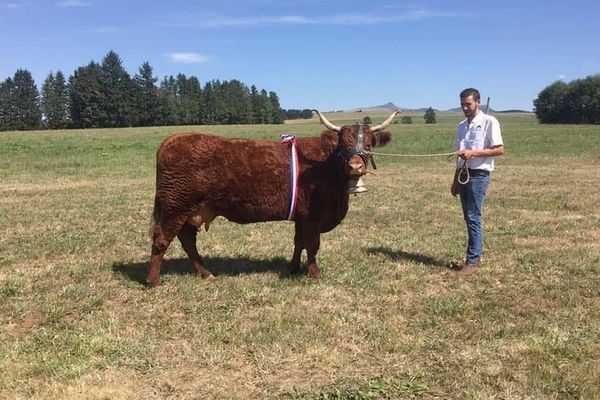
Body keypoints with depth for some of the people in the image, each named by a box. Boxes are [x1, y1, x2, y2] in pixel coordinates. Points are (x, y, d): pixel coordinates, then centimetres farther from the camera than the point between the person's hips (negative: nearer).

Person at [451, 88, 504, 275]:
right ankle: (474, 257, 17)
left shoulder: (489, 122, -6)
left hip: (479, 175, -7)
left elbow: (499, 149, -10)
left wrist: (473, 153, -18)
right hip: (464, 175, 7)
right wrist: (455, 181, 17)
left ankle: (473, 260, -2)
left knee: (474, 218, -8)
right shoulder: (462, 125, 15)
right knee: (468, 218, 10)